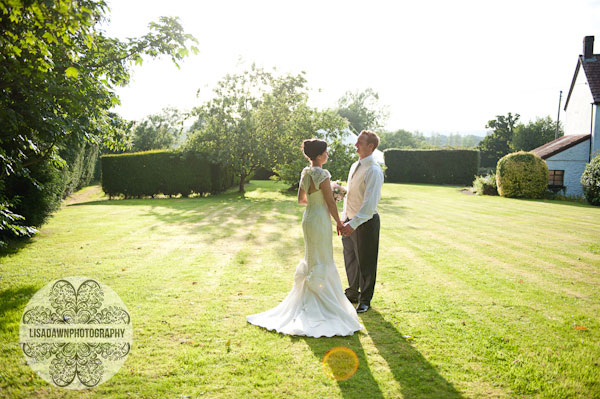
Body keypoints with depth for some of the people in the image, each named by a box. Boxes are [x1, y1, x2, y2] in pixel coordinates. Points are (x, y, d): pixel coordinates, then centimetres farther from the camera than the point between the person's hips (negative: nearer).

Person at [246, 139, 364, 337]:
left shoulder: (305, 172, 6)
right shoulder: (322, 174, -19)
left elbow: (301, 199, 15)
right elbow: (330, 203, -16)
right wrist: (339, 222, -4)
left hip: (308, 218, 8)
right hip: (320, 219, -8)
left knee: (311, 259, 20)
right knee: (322, 262, 2)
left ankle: (307, 300, 30)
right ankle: (321, 305, 11)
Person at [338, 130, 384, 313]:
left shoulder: (374, 171, -18)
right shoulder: (354, 166, 9)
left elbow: (370, 202, -24)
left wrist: (354, 223, -29)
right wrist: (343, 219, 13)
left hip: (365, 222, -8)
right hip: (350, 221, 8)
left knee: (365, 263, 6)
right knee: (350, 259, 20)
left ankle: (365, 300, 24)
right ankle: (352, 293, 39)